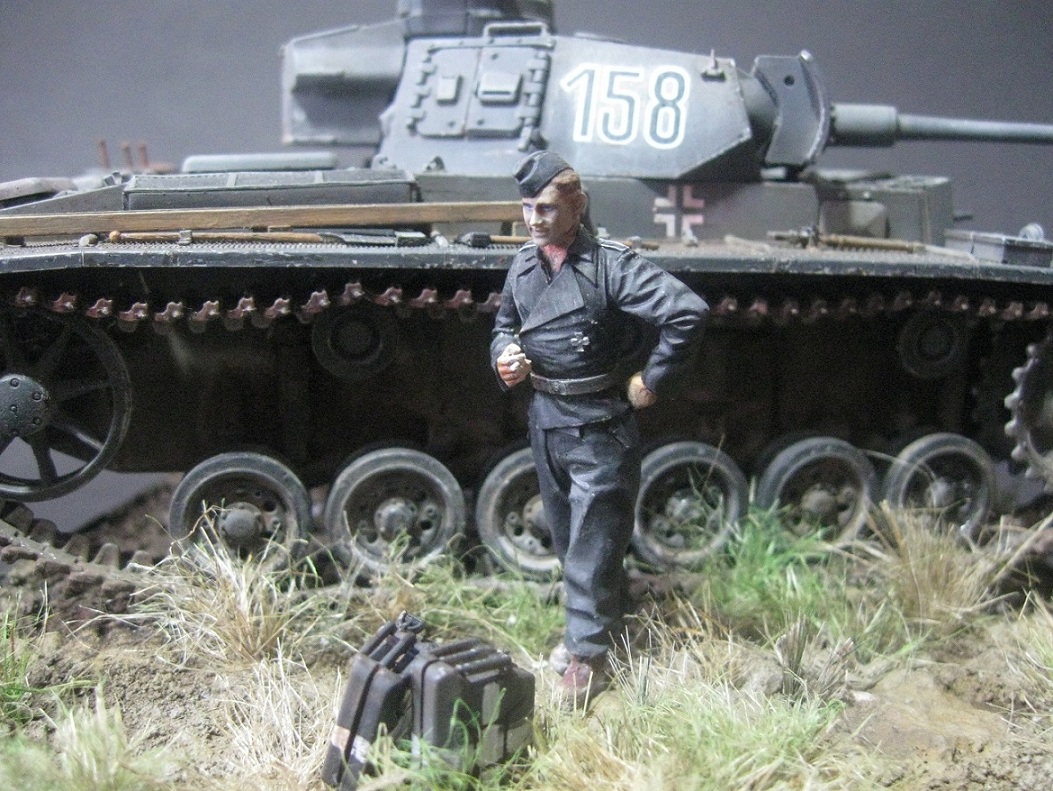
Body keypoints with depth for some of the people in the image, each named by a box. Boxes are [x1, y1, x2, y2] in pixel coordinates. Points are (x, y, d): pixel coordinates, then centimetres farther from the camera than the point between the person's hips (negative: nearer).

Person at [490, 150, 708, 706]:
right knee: (567, 536, 17)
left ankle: (589, 652, 9)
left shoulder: (611, 265, -17)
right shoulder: (523, 266, 4)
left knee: (592, 541, -1)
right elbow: (505, 322, 21)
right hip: (545, 419, 7)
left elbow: (687, 312, -24)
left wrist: (652, 382, -17)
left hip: (599, 425, -7)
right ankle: (602, 620, 35)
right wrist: (503, 357, -1)